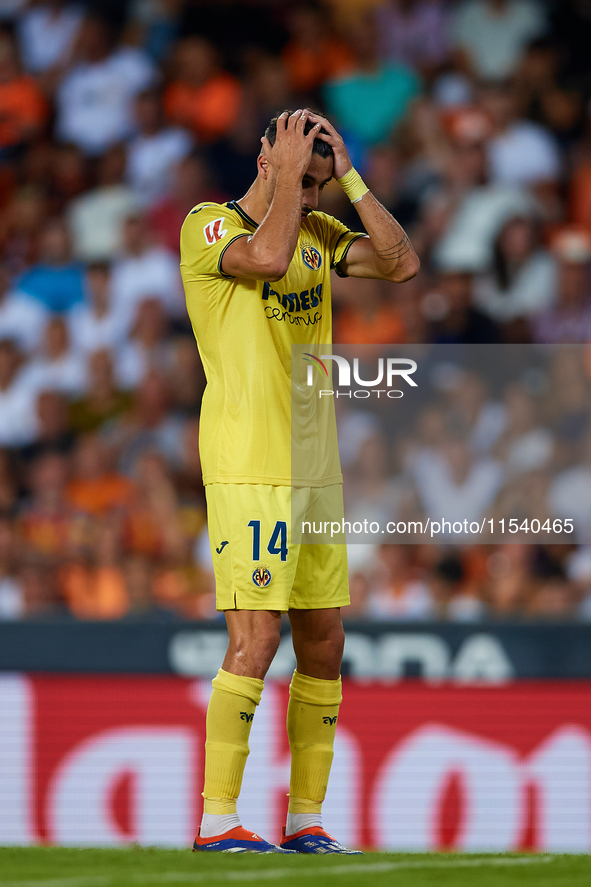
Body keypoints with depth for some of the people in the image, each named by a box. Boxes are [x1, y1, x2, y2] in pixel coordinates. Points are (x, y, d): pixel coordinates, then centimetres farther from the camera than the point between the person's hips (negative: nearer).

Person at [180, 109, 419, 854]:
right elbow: (268, 257, -26)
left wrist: (348, 178, 0)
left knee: (324, 645, 7)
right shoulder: (209, 226, -5)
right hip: (246, 469, -7)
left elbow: (401, 263, 3)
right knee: (256, 639, -13)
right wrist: (289, 173, -13)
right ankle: (217, 821, -10)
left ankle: (306, 820, 13)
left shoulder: (319, 233, 15)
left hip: (315, 469, 7)